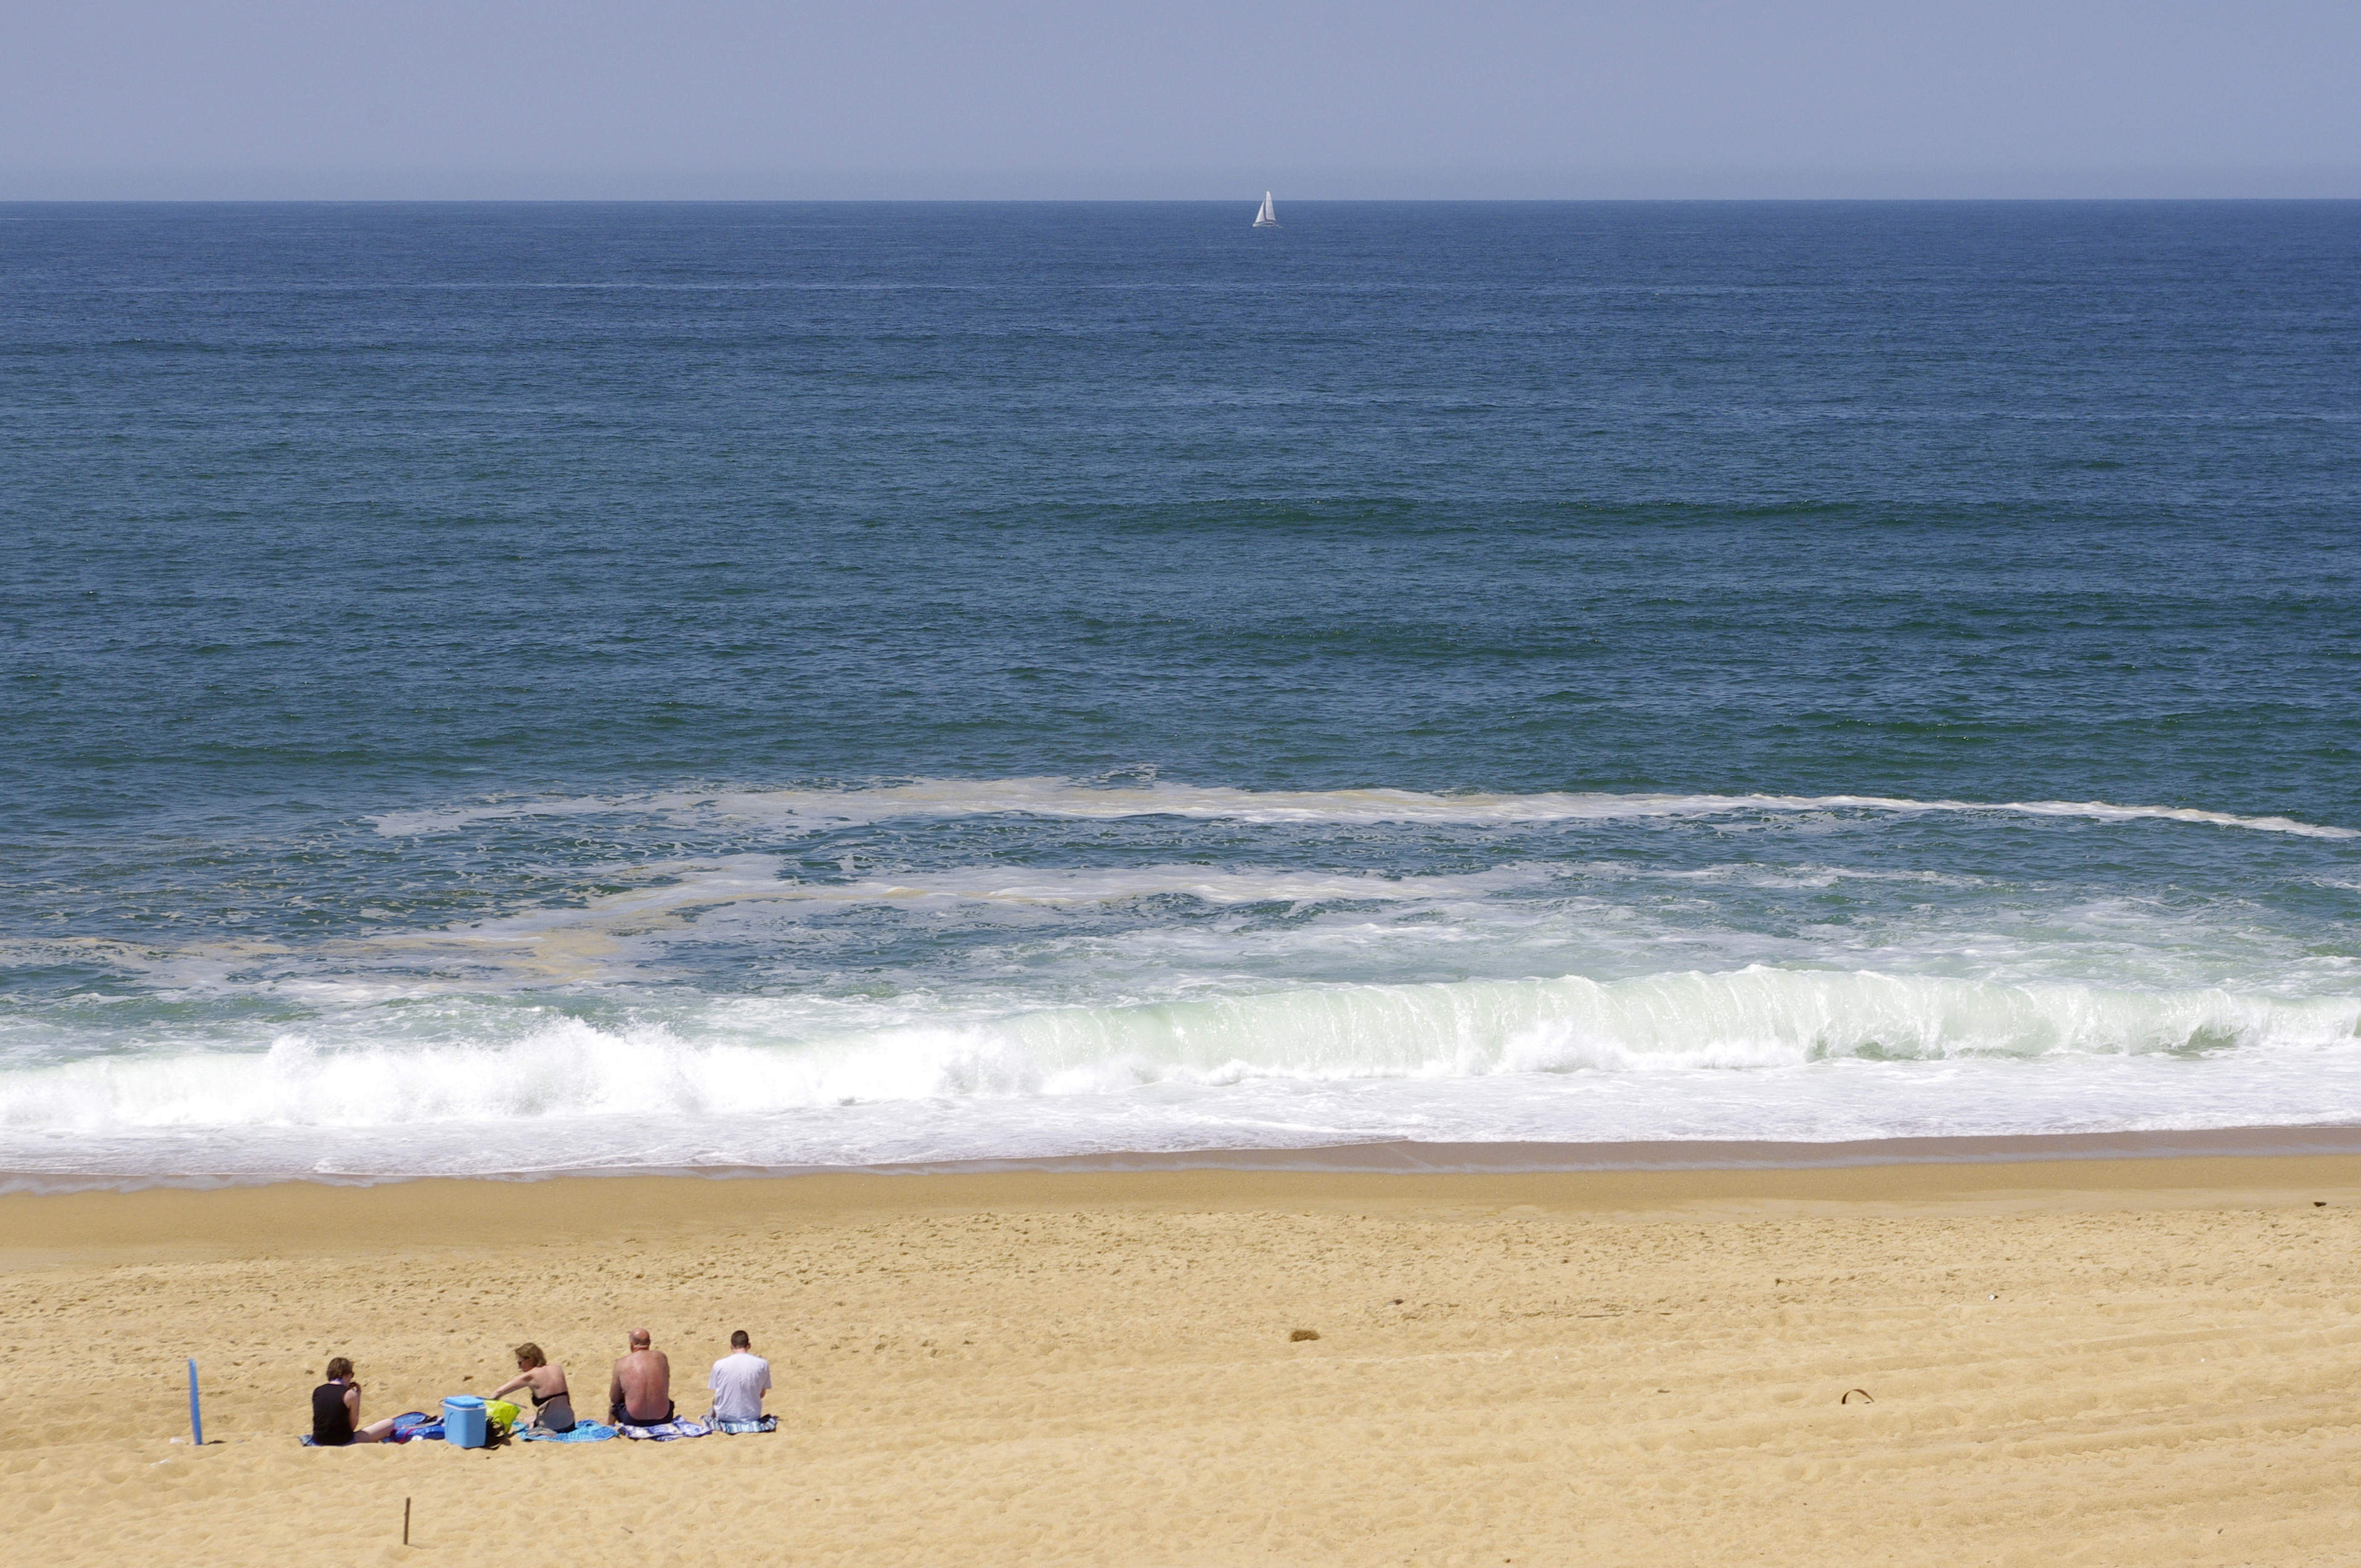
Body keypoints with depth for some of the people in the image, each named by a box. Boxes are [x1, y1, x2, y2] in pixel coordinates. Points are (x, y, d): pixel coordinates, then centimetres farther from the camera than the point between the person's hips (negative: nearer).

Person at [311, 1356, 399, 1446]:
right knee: (389, 1423, 4)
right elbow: (352, 1426, -5)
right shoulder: (350, 1394, -13)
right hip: (343, 1441, -6)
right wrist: (358, 1396, 2)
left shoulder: (317, 1392, 1)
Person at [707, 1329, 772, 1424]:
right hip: (751, 1416, 1)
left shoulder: (719, 1365, -11)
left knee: (712, 1411, 35)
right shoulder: (762, 1364, -10)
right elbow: (762, 1394, 3)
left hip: (725, 1416, -1)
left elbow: (716, 1396, -3)